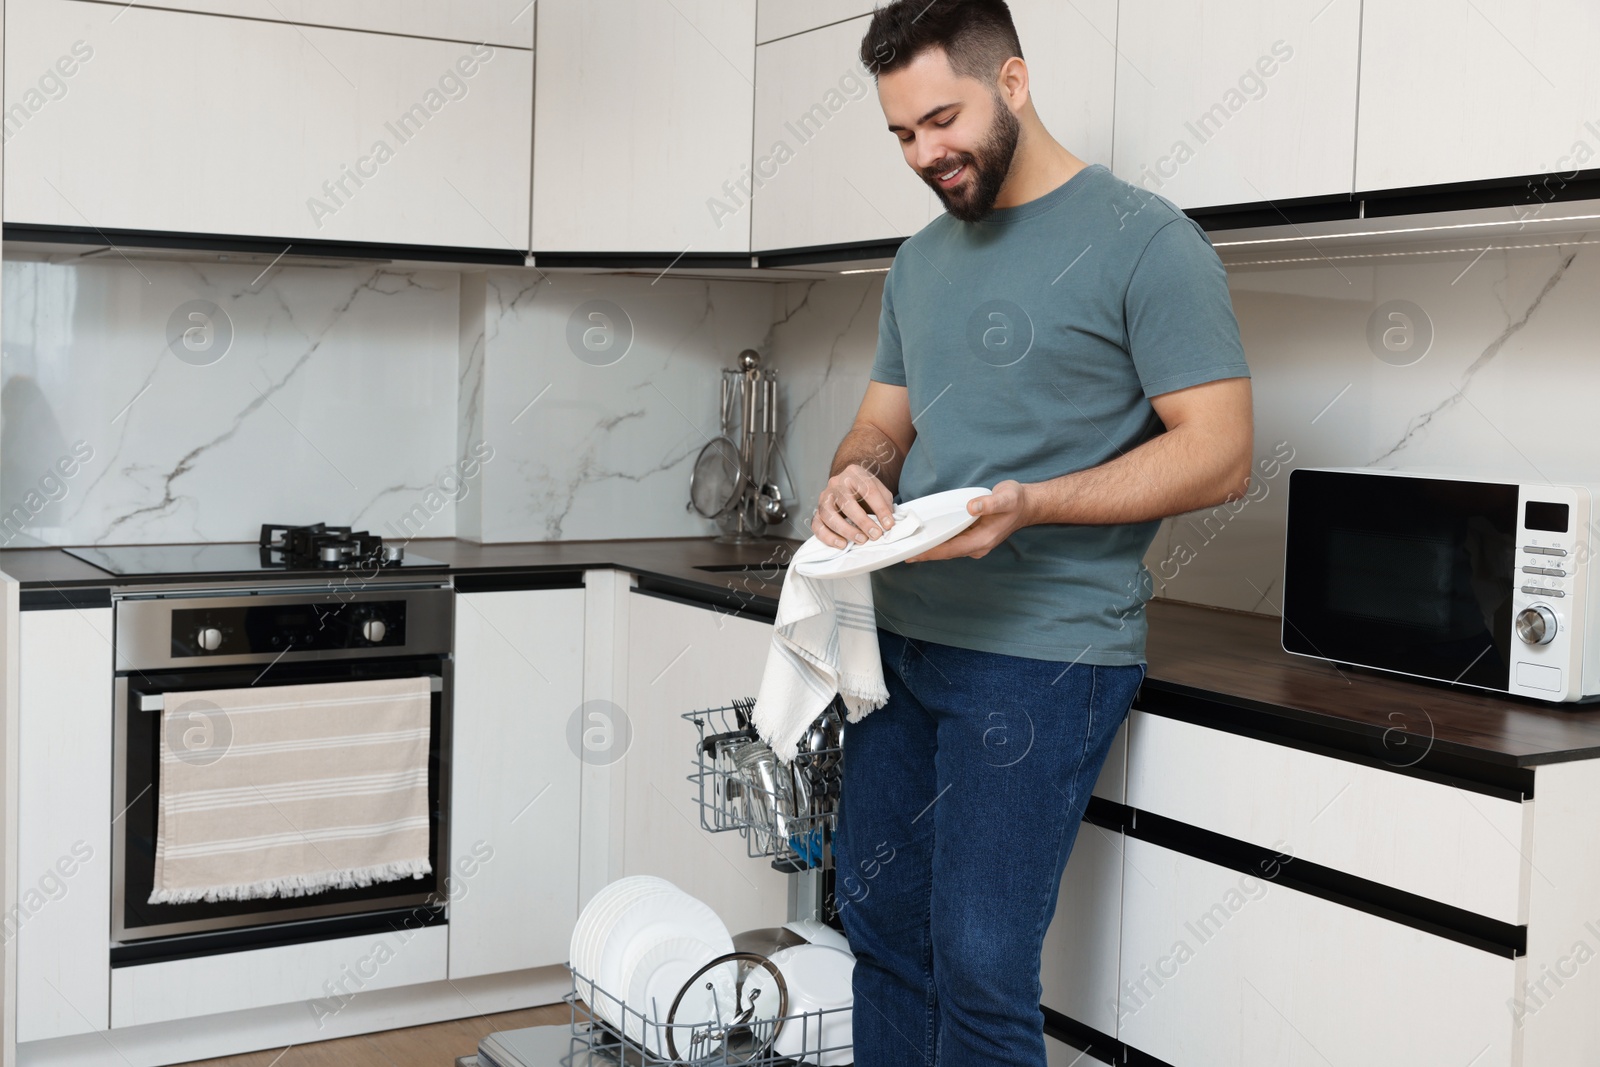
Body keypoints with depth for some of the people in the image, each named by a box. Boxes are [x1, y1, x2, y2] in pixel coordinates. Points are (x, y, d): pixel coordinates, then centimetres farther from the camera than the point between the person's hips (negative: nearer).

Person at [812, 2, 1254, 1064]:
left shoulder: (1145, 241, -8)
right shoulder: (921, 259, 15)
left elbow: (1220, 454, -13)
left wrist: (1026, 506, -25)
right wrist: (853, 478, -4)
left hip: (1043, 656, -7)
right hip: (903, 635, 7)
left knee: (980, 963, -5)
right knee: (879, 918, 13)